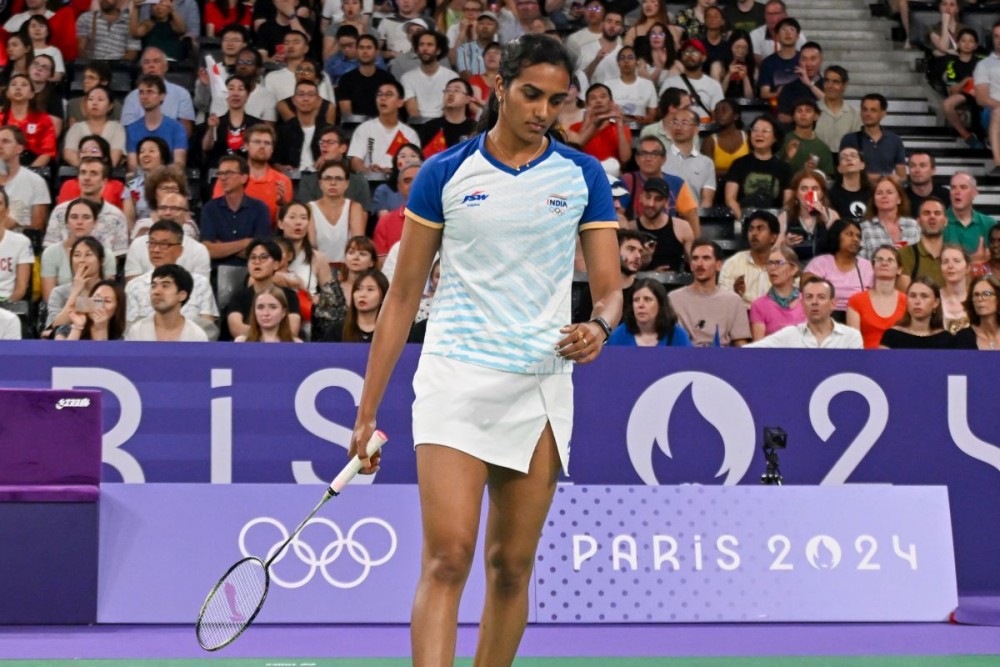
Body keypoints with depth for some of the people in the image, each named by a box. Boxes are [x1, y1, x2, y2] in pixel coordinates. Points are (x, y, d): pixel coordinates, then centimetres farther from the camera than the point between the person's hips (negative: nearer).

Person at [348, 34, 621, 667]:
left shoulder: (584, 176, 7)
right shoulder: (445, 173, 3)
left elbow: (610, 287, 6)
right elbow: (403, 296, 7)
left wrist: (599, 326, -20)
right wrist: (367, 411, 5)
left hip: (541, 385, 3)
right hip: (456, 378, -2)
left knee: (512, 566, 8)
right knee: (446, 560, -14)